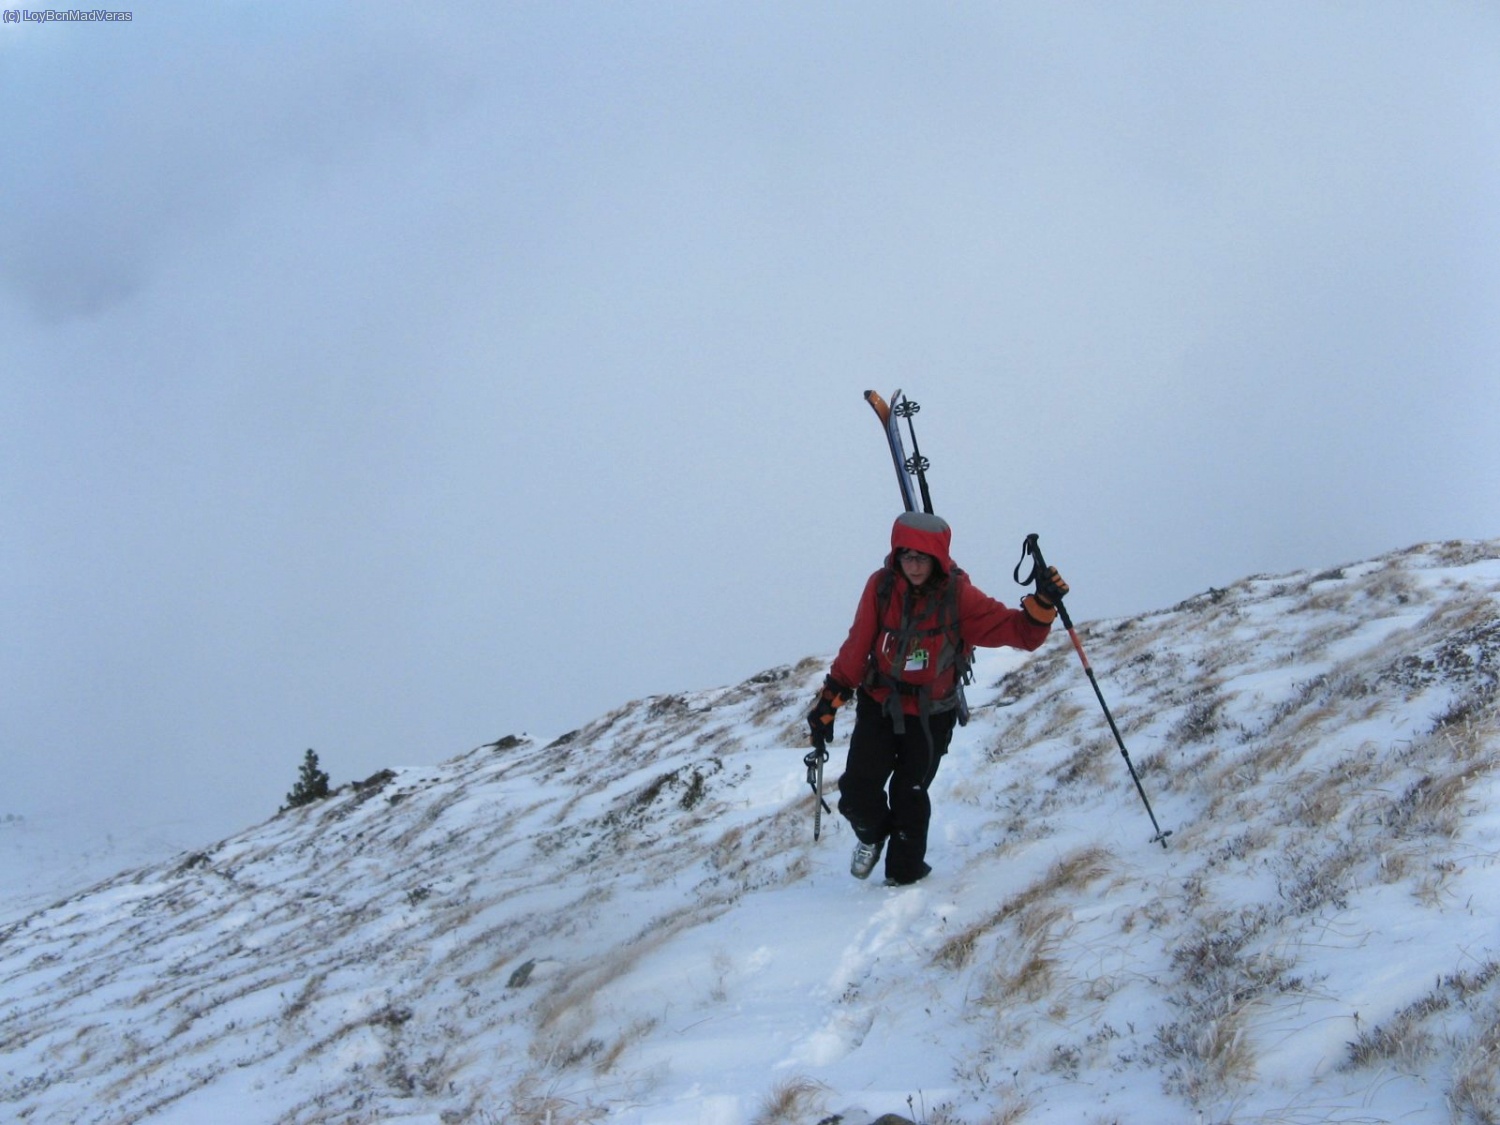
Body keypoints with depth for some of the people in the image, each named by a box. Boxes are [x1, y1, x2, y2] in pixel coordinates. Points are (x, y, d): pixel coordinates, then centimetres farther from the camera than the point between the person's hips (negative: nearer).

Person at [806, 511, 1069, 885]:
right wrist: (829, 701, -1)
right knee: (858, 794, -3)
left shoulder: (960, 597, -17)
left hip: (931, 716, -1)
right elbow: (856, 649, -3)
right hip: (879, 704, 1)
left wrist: (1043, 603, -37)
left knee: (910, 796, 5)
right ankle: (872, 834, 32)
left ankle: (905, 874, 30)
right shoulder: (881, 586, -13)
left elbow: (1020, 631, -19)